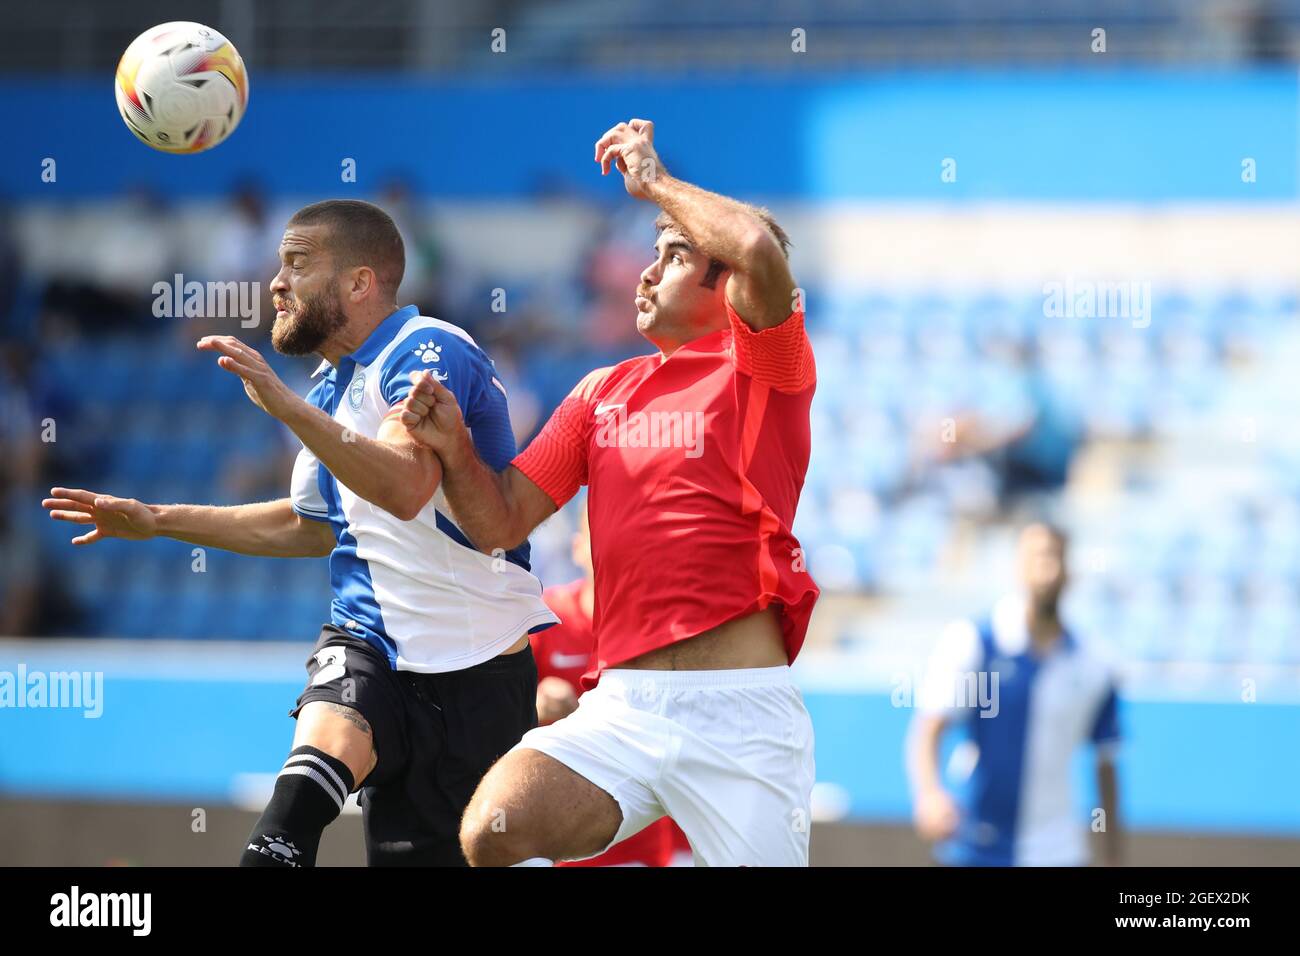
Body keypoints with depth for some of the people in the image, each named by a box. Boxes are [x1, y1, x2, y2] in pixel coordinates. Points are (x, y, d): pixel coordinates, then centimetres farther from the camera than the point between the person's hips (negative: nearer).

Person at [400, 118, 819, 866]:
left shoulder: (760, 366, 1)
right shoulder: (604, 392, 19)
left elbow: (759, 251, -20)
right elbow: (501, 523, 17)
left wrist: (654, 180, -5)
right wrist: (453, 447, -2)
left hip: (741, 718, -4)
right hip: (621, 711, 4)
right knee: (493, 831, -21)